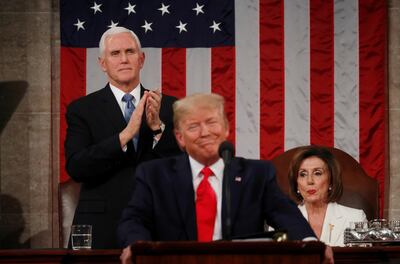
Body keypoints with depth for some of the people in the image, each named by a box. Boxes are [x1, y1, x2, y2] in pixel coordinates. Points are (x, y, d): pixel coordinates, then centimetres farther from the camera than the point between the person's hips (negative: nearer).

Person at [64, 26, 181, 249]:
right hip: (103, 229, -1)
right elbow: (76, 167, -11)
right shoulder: (82, 109, 1)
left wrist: (157, 127, -17)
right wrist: (125, 135, -21)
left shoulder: (168, 106, 7)